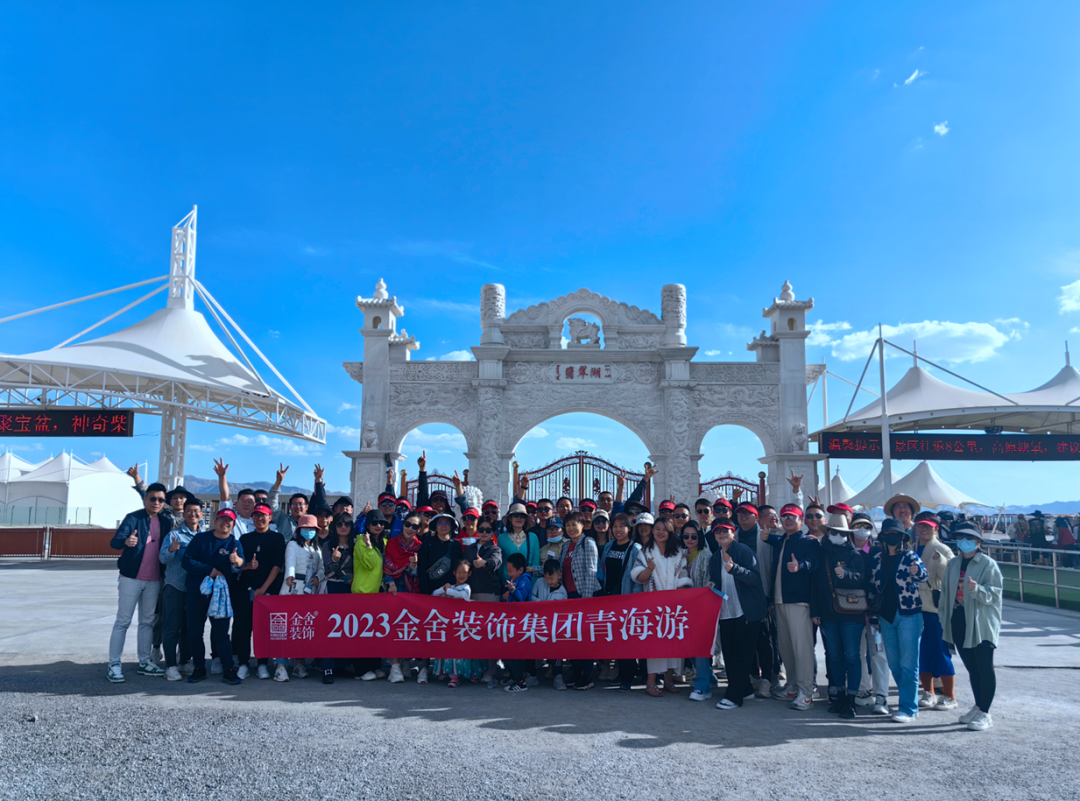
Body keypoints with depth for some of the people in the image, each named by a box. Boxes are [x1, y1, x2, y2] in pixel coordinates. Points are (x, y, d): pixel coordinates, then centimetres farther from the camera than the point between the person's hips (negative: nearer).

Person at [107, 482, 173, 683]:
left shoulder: (166, 522, 8)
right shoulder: (133, 518, -7)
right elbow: (114, 542, -20)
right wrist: (126, 542, -40)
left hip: (154, 580, 5)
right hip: (131, 577, -5)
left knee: (148, 622, 12)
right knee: (123, 621, -1)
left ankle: (145, 663, 20)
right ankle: (114, 665, 5)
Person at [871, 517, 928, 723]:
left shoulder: (909, 556, -6)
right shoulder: (877, 558, 8)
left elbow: (922, 576, -25)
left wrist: (917, 571, -48)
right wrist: (874, 613, 13)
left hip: (908, 615, -5)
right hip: (886, 616, 5)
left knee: (908, 664, -3)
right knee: (894, 665, 11)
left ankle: (908, 708, 4)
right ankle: (911, 704, 24)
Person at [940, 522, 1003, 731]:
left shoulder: (988, 565, -6)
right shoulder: (953, 564, 11)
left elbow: (994, 593, -12)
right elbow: (945, 592, 16)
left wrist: (977, 589, -31)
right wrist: (944, 618, 14)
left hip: (981, 624, -6)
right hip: (959, 623, 6)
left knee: (984, 668, -1)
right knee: (971, 667, 15)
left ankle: (985, 713, 6)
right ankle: (978, 706, 28)